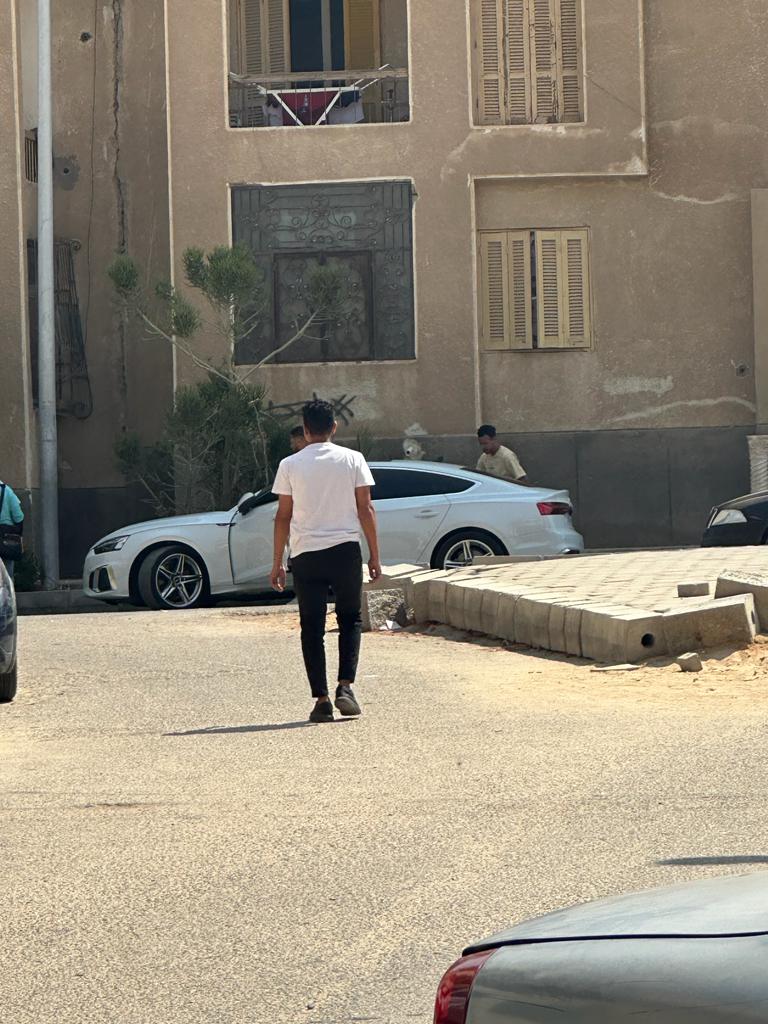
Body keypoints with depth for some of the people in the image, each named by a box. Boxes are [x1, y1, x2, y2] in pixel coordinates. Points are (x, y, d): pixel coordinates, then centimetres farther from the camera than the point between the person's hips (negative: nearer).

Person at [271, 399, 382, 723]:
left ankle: (321, 699, 1)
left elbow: (283, 516, 2)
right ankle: (345, 685, -2)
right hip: (346, 550, 0)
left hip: (305, 555, 0)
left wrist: (277, 562, 8)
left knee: (312, 627, 6)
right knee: (350, 620, 15)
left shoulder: (290, 465, 1)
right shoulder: (352, 460, 1)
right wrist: (374, 555, 6)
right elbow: (365, 509, 0)